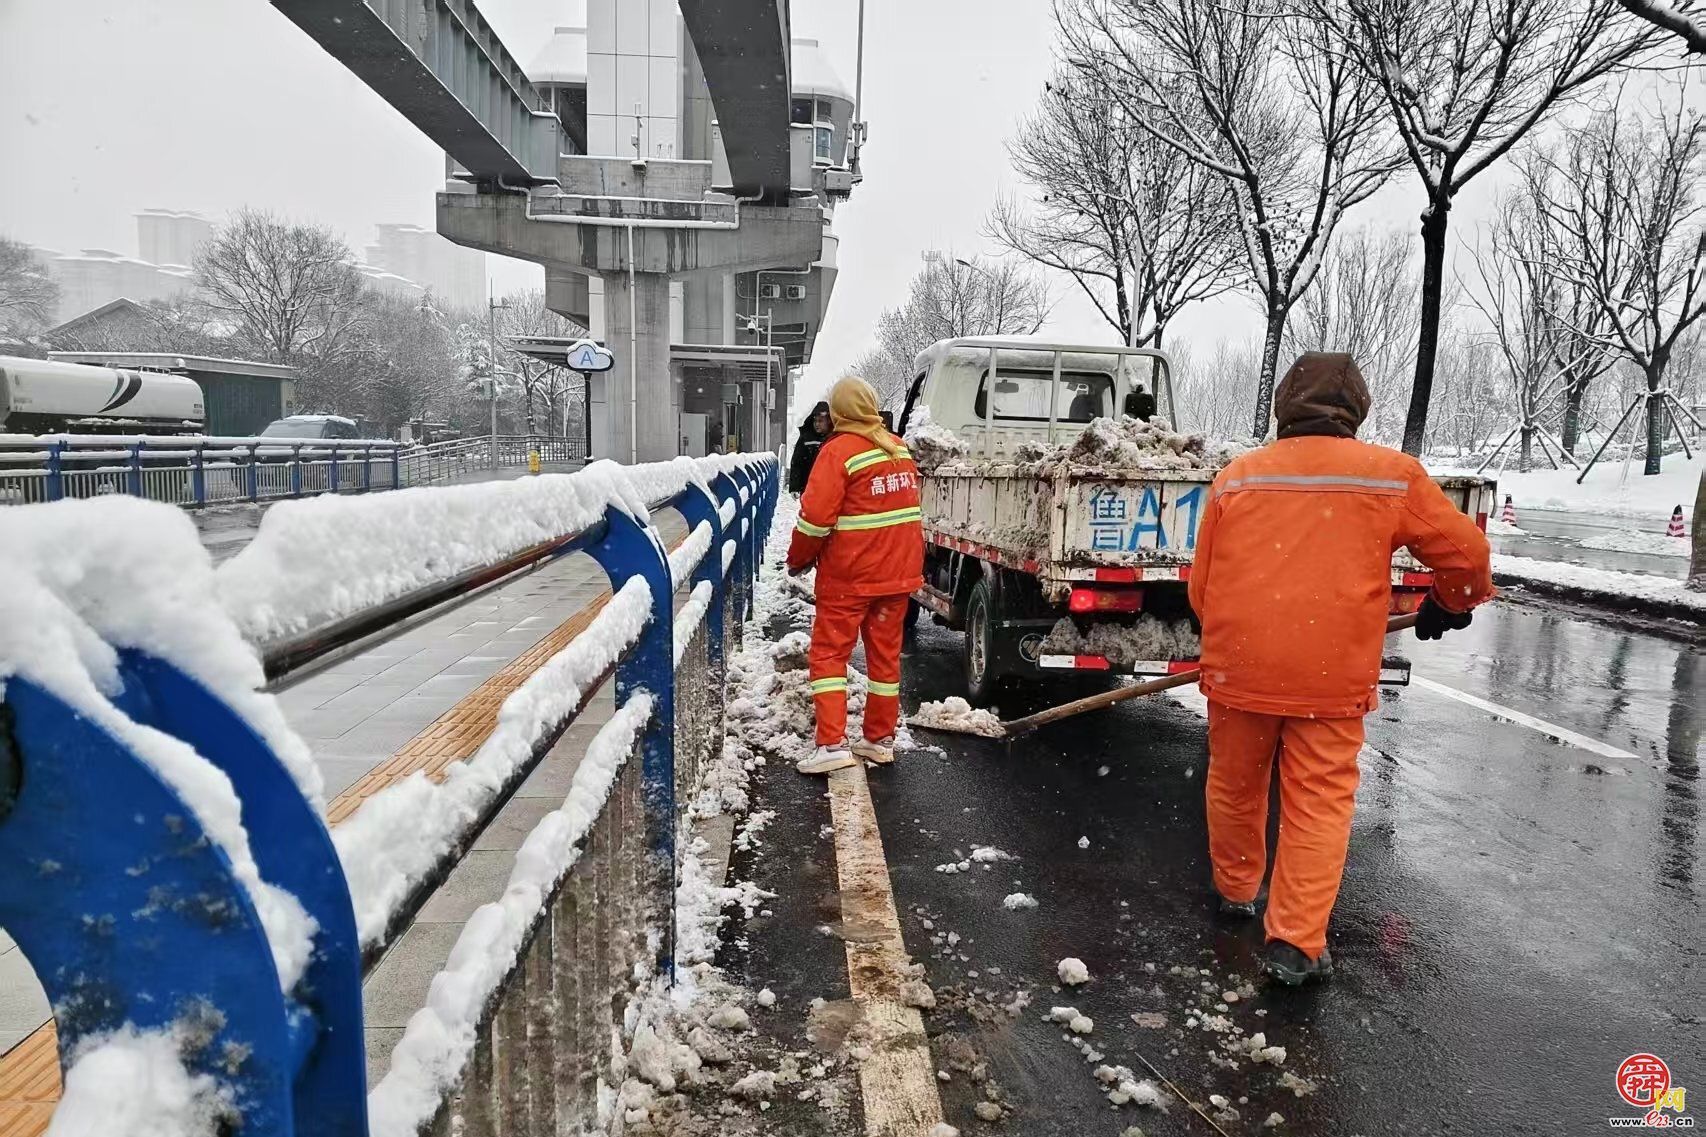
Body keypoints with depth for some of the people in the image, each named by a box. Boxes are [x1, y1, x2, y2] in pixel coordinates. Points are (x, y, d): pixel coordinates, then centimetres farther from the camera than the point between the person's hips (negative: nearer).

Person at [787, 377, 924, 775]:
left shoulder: (838, 451, -14)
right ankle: (880, 739, 23)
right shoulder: (899, 449, 9)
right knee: (885, 654, 14)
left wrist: (798, 559, -2)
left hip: (849, 575, -6)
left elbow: (816, 518, -17)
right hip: (899, 572, 7)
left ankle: (832, 744, -4)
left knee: (829, 653, 2)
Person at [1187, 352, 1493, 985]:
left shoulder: (1236, 477, 4)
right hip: (1332, 676, -2)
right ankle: (1296, 943, 5)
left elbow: (1201, 586, 8)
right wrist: (1452, 604, 28)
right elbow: (1465, 552, 7)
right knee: (1320, 803, 7)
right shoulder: (1392, 475, 1)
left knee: (1235, 786, 20)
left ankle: (1235, 890, 38)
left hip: (1238, 666, 2)